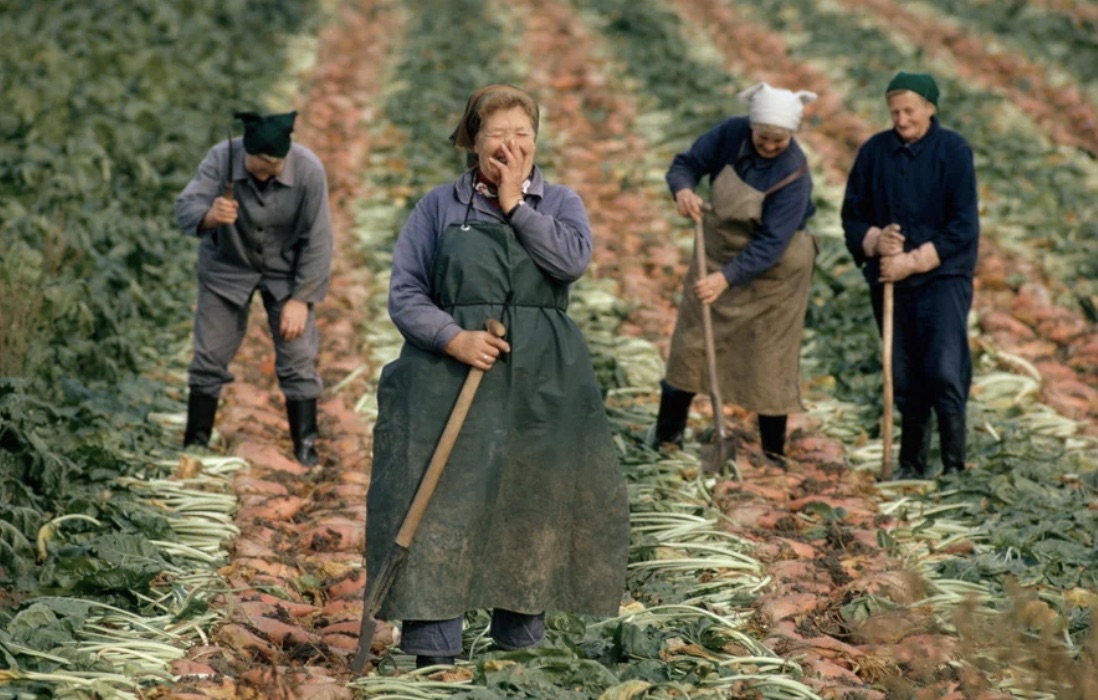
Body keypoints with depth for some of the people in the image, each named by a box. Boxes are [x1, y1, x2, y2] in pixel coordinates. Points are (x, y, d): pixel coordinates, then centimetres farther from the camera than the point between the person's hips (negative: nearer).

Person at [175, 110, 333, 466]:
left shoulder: (308, 171, -26)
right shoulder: (221, 159, -26)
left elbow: (318, 242, -18)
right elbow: (184, 209, -36)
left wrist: (301, 299, -17)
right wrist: (209, 216, -59)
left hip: (286, 272, 0)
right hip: (227, 267, 1)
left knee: (298, 362, -3)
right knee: (210, 357, 2)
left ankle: (306, 450, 6)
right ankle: (195, 444, 15)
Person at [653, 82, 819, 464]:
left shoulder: (793, 175, -27)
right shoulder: (731, 134, -15)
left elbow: (770, 244, -30)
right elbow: (686, 163, -7)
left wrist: (727, 277, -41)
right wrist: (683, 189, -31)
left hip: (772, 271, -4)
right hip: (717, 254, 5)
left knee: (769, 360, 2)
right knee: (691, 344, 7)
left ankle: (774, 455, 14)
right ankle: (666, 437, 18)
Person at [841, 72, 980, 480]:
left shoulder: (953, 151, -5)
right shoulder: (874, 152, 5)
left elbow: (964, 227, -9)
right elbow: (852, 215, 10)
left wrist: (913, 261, -14)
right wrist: (875, 240, -11)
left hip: (943, 275, -4)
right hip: (889, 280, 4)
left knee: (944, 371, -14)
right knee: (904, 379, 7)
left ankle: (954, 465, -7)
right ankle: (912, 464, 19)